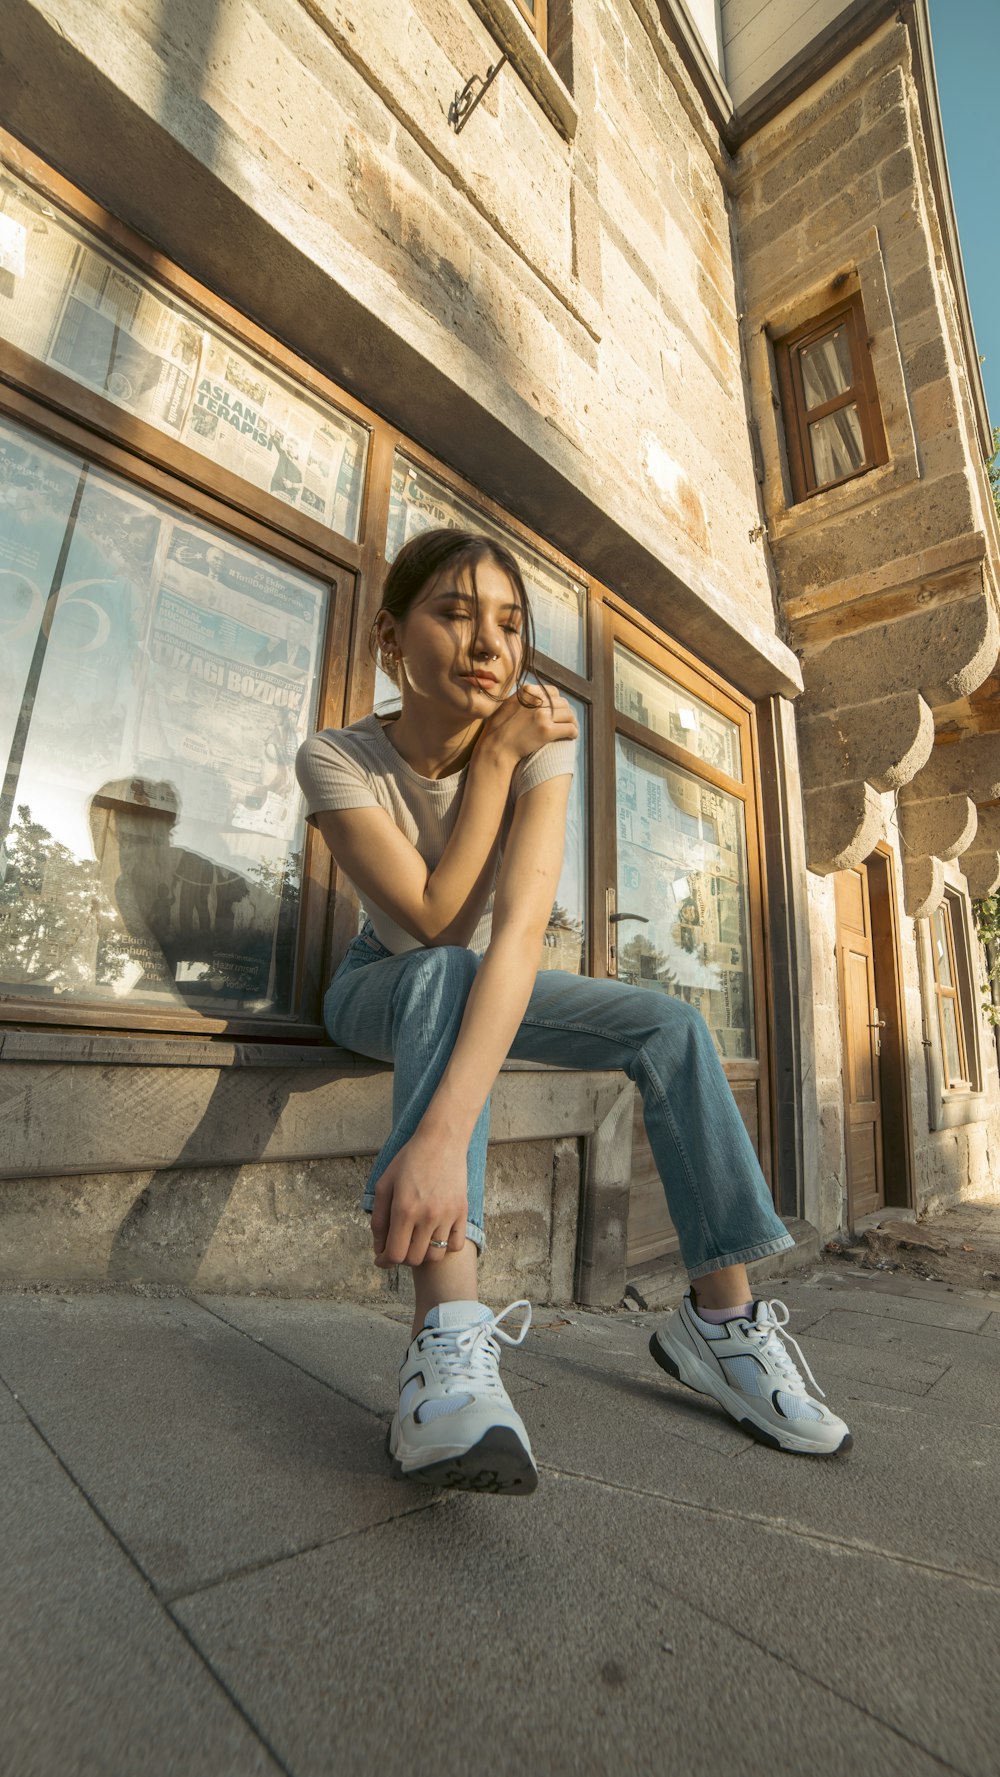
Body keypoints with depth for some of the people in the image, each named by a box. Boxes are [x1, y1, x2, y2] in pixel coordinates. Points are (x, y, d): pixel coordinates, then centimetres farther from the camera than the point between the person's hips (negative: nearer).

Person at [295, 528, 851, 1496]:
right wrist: (494, 758, -32)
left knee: (670, 1024, -16)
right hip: (382, 986, -2)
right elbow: (435, 920, -31)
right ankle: (450, 1336, -40)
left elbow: (518, 931, -38)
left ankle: (721, 1313, -4)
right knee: (443, 977, -37)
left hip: (481, 984, 2)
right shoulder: (336, 759, -22)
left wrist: (446, 1129, -51)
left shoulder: (540, 745, -21)